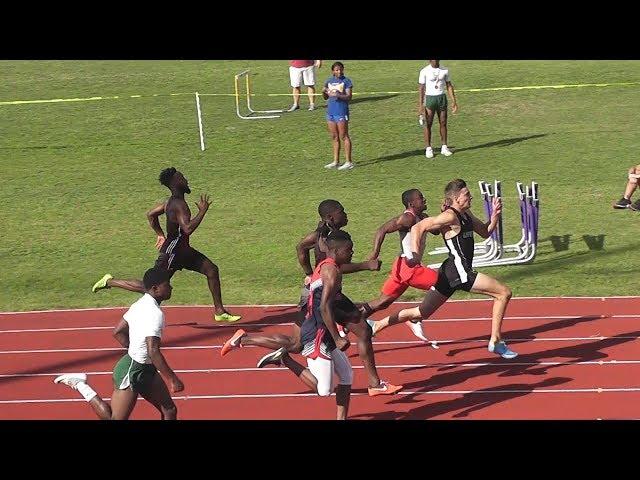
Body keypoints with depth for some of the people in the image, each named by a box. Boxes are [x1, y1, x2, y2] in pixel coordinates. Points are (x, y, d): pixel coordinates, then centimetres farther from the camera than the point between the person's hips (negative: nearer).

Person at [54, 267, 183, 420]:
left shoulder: (141, 304, 5)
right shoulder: (155, 313, -24)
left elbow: (118, 332, 13)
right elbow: (153, 352, -31)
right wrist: (173, 379, -26)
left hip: (145, 370, 10)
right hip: (132, 372, -10)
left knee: (170, 411, 9)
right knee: (116, 418, 0)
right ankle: (80, 385, 5)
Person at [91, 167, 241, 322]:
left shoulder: (172, 202, 5)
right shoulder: (178, 205, -25)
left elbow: (151, 214, 18)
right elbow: (188, 229, -38)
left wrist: (161, 235, 21)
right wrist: (202, 211, -28)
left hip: (182, 250, 10)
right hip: (171, 253, -10)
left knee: (212, 270, 5)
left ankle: (219, 311, 12)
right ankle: (110, 282, 16)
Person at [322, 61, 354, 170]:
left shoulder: (346, 81, -5)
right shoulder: (329, 81, 12)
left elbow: (349, 97, -11)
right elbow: (326, 97, 17)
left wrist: (338, 95, -25)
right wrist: (324, 92, -4)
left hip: (341, 112, -6)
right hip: (330, 112, 6)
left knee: (344, 137, -4)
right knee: (334, 137, 10)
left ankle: (348, 162, -1)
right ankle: (336, 162, 16)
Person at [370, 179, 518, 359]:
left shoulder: (466, 214, 15)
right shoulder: (450, 216, -14)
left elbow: (485, 232, 23)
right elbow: (418, 228, -19)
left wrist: (495, 215, 5)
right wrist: (416, 256, -23)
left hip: (450, 273, 10)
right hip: (458, 272, -10)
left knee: (422, 312, 14)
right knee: (504, 293, -6)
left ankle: (376, 326, 17)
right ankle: (496, 341, -2)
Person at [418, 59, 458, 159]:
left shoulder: (444, 70, 4)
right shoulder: (425, 71, -6)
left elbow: (449, 86, 10)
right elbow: (421, 88, -5)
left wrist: (454, 101, 4)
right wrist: (420, 106, -10)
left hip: (442, 98, 3)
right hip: (429, 98, -3)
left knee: (443, 123, 5)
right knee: (428, 124, -2)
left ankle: (444, 147, 13)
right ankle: (428, 149, 3)